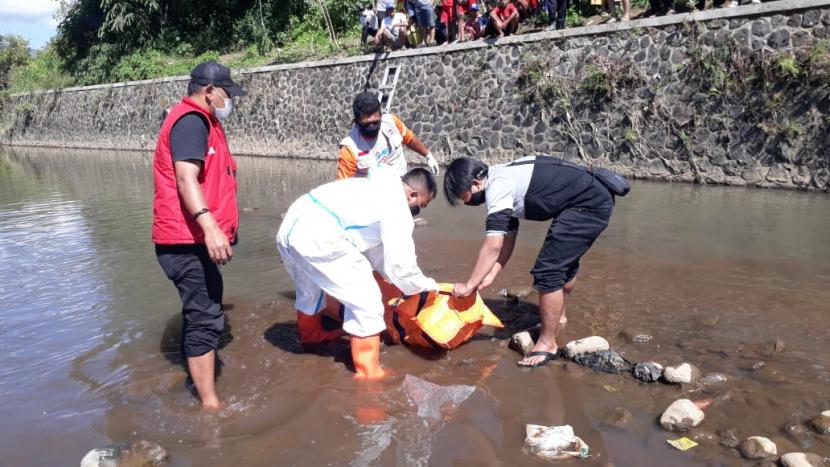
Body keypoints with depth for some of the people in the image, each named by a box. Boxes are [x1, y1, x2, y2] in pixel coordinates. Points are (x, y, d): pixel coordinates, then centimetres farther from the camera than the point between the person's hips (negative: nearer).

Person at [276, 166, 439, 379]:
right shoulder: (397, 209, -3)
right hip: (316, 240, -10)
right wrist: (426, 284, 17)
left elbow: (375, 247, 32)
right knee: (366, 302, 0)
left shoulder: (376, 189, 25)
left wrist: (390, 275, 35)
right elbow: (401, 264, -1)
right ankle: (368, 375, 8)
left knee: (309, 291, 34)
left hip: (290, 229, 10)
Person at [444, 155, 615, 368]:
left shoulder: (498, 185, -20)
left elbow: (493, 246, -23)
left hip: (589, 205, -11)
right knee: (564, 262, 27)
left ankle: (547, 343, 0)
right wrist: (491, 276, 5)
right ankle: (558, 316, 48)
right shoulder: (504, 179, 10)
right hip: (594, 200, 11)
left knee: (548, 270, -12)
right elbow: (507, 237, 12)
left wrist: (469, 285, -16)